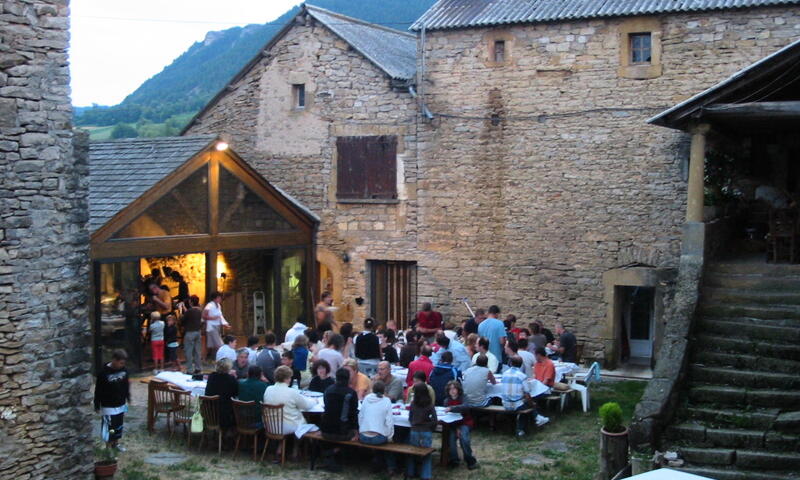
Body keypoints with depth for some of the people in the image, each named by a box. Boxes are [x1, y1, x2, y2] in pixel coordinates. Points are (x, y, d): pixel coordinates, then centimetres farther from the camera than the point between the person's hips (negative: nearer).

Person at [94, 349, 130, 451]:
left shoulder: (124, 370, -5)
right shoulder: (104, 372, -21)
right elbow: (98, 390, -14)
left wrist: (127, 397, 18)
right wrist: (97, 405, -10)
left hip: (121, 405, 6)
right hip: (108, 406, -6)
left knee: (119, 425, 17)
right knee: (109, 427, 1)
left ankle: (116, 443, 36)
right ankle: (109, 446, 15)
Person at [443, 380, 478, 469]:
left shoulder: (462, 399, -9)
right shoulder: (447, 401, 1)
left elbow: (465, 407, -32)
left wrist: (451, 408, -47)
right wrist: (456, 428, -20)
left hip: (465, 423, -3)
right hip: (453, 425, 3)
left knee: (463, 436, -27)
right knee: (451, 437, -23)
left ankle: (470, 461, -14)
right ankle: (454, 460, -9)